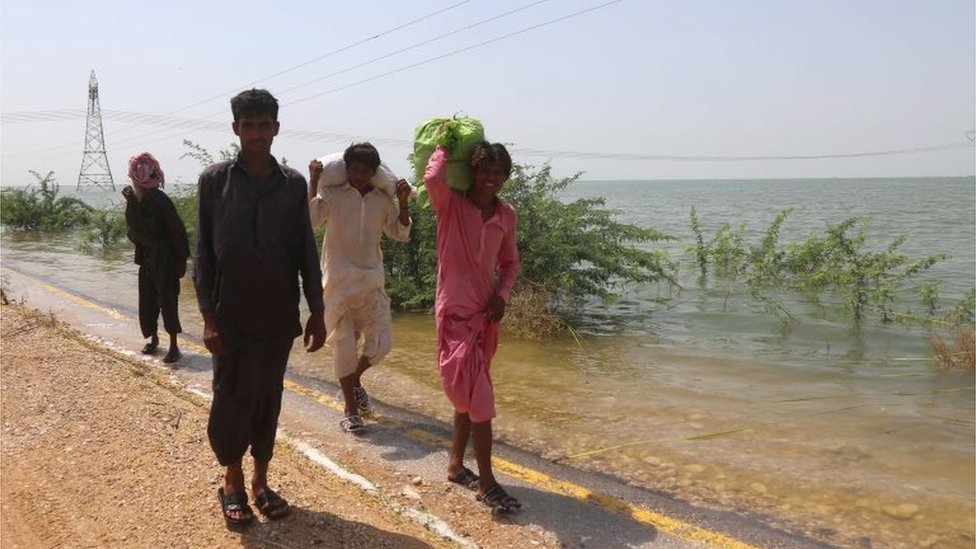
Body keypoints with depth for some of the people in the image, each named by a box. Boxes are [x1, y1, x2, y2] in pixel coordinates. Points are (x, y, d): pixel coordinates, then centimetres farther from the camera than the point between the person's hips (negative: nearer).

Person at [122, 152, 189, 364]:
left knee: (168, 301, -4)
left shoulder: (160, 200, -16)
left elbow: (177, 230, -16)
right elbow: (132, 230, 10)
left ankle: (174, 346, 4)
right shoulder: (134, 200, 3)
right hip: (147, 259, 7)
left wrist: (181, 260, -15)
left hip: (165, 260, -7)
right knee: (147, 301, 14)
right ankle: (153, 339, 32)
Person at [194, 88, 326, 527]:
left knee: (268, 398, 11)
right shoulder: (214, 180, -1)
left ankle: (260, 482, 25)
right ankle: (232, 482, 25)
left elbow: (306, 252, 6)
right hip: (231, 317, -2)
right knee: (232, 398, 5)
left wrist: (317, 312, 3)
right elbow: (203, 253, -2)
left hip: (278, 316, 2)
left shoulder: (293, 184, 4)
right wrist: (208, 317, -8)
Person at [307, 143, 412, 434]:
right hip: (339, 281, -3)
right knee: (344, 344, 2)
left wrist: (403, 203, -1)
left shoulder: (383, 199, 8)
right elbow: (310, 219, -18)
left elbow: (401, 234, 11)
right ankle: (350, 410, 14)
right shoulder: (331, 194, -3)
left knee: (381, 343, 1)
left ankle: (354, 382, 32)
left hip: (371, 282, 4)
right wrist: (313, 182, -20)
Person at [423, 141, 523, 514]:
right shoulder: (451, 203, -10)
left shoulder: (507, 215, 4)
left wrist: (502, 295, -3)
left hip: (486, 312, 6)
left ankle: (456, 465, 33)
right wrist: (444, 147, -14)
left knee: (469, 393, 16)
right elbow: (432, 179, -33)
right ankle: (486, 483, 1)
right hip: (455, 312, -6)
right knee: (479, 396, -9)